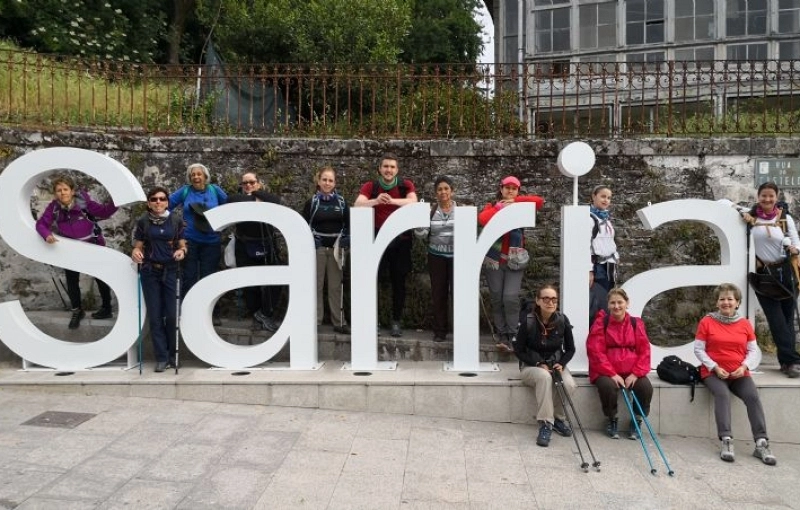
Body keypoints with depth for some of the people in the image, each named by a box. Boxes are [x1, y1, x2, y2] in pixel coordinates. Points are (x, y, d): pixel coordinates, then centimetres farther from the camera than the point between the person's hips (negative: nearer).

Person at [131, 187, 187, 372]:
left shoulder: (176, 220, 0)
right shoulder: (143, 221, 2)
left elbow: (182, 245, 3)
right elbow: (138, 246, 6)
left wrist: (181, 251, -19)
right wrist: (135, 252, -16)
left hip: (171, 271, -1)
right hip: (150, 272, 1)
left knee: (172, 315, -2)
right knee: (155, 316, 2)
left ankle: (173, 355, 15)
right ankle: (162, 357, 10)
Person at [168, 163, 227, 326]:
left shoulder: (214, 190, 2)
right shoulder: (184, 191, 1)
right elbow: (167, 205, 8)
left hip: (211, 241, 1)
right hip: (189, 241, 0)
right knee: (189, 277, 5)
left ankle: (211, 313, 15)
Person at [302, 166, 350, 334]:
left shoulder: (341, 202, 7)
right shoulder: (311, 202, 2)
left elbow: (348, 225, 11)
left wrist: (345, 241, -6)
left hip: (335, 248, 1)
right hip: (317, 248, -1)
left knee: (336, 286, 4)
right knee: (316, 285, 2)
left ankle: (339, 322, 8)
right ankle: (315, 320, 9)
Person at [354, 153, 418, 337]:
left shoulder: (405, 185, 1)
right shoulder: (370, 186, 1)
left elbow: (413, 202, -17)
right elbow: (357, 204, -15)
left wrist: (392, 200, -34)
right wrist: (376, 201, -35)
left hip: (400, 240, 0)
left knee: (398, 282, 6)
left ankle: (396, 321, 16)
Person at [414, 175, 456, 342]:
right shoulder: (430, 210, 3)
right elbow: (422, 234, 0)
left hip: (457, 256, -1)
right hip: (436, 256, 2)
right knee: (438, 293, 6)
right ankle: (440, 330, 17)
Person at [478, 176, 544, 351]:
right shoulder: (493, 206, 7)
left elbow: (539, 201, -9)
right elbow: (482, 219, -14)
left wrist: (515, 200, -9)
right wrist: (500, 206, -10)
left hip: (514, 260, -1)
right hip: (493, 260, 1)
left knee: (511, 298, -11)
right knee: (496, 298, 3)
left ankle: (511, 337, -4)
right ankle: (502, 336, 10)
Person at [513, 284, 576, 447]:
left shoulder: (562, 320, -6)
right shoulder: (527, 321, -14)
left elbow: (570, 349, 6)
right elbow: (518, 350, -7)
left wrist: (561, 364, -12)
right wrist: (538, 364, -17)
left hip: (556, 364, 3)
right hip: (531, 366, -3)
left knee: (570, 385, -28)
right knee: (544, 377, -38)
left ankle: (558, 417, 0)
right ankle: (545, 424, -30)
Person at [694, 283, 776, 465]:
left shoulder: (745, 324, 8)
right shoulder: (707, 322, 0)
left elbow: (754, 351, 8)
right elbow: (698, 349, -1)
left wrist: (744, 366, -11)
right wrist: (715, 367, -12)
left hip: (739, 374, 3)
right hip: (714, 372, -2)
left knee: (753, 396, -24)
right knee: (722, 394, -31)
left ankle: (761, 443, -22)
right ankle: (726, 441, -34)